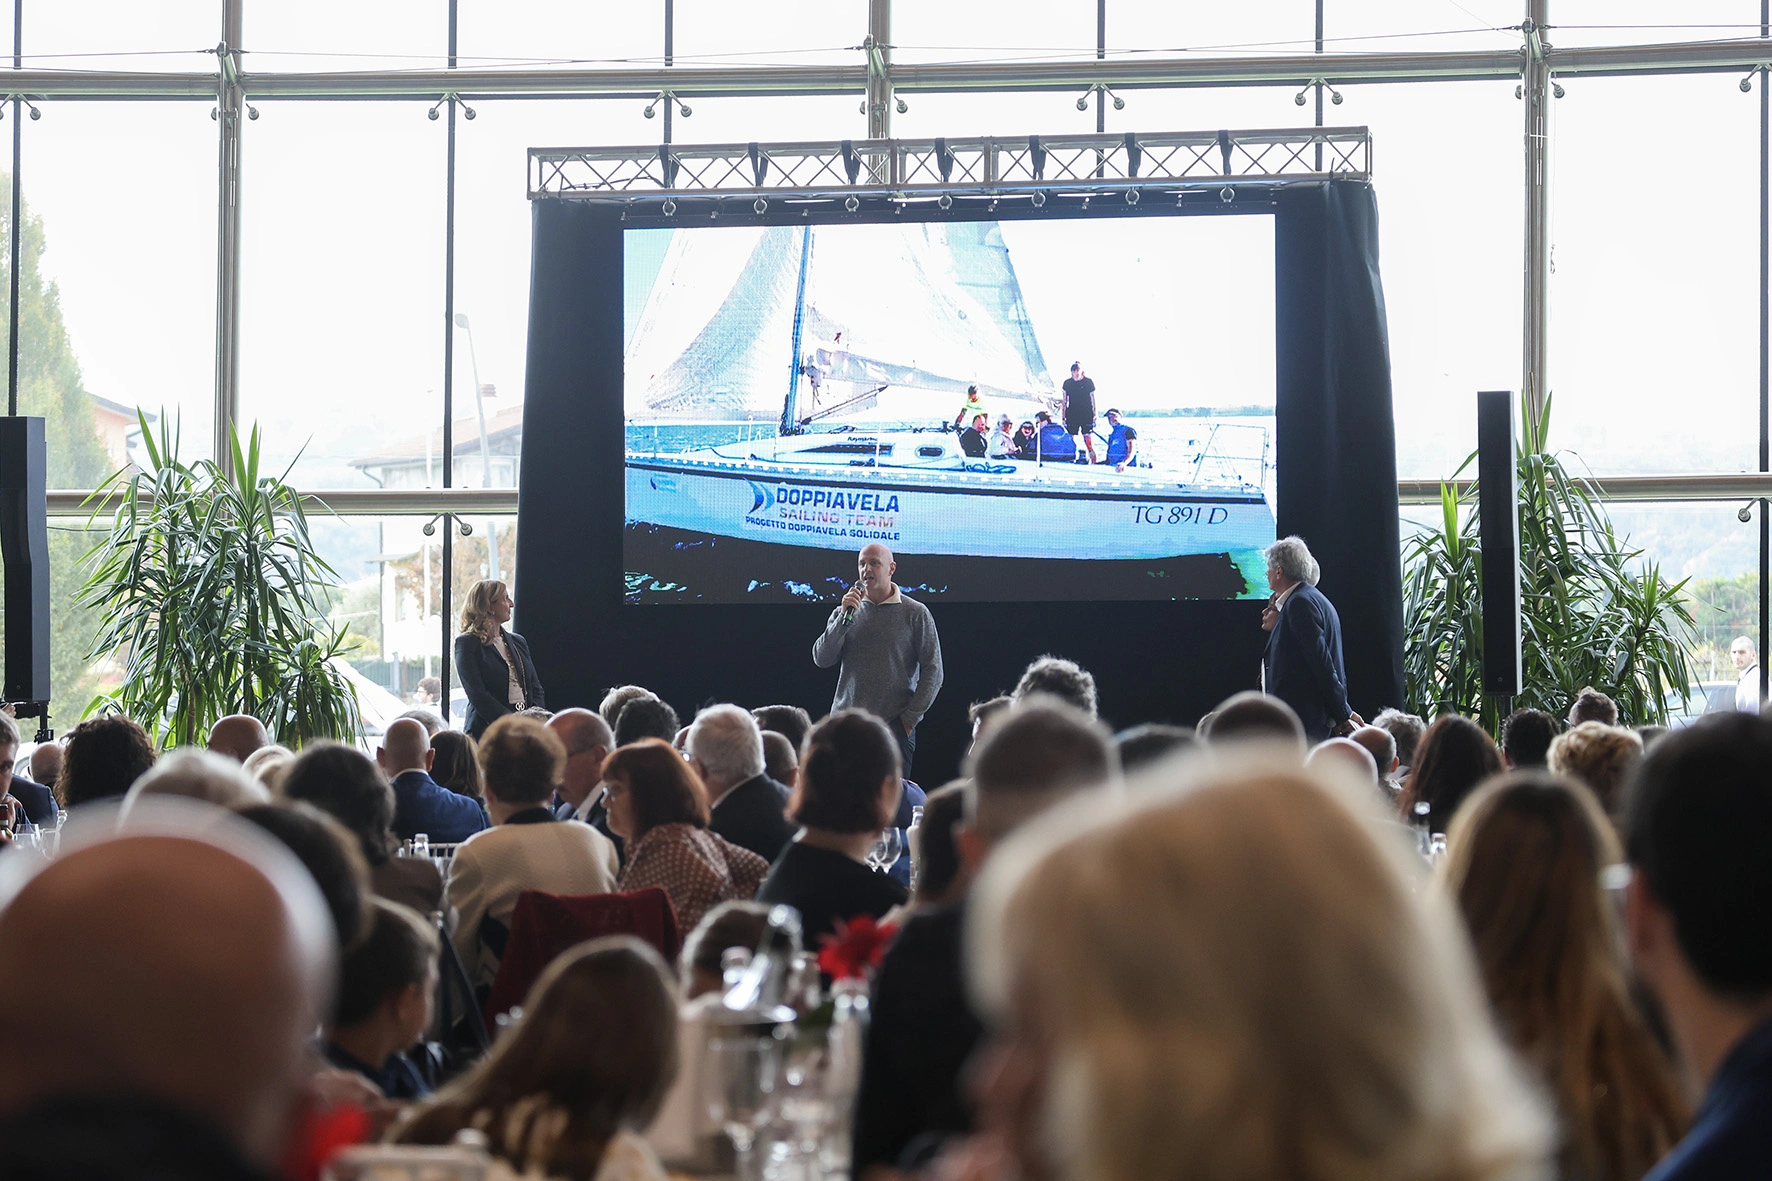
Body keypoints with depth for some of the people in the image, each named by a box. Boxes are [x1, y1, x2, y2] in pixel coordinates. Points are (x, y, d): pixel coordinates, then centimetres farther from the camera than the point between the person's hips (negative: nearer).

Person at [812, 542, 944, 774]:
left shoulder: (915, 613, 3)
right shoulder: (845, 611, 12)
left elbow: (933, 670, 1)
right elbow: (821, 659, 1)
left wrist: (910, 718, -5)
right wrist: (845, 617, -9)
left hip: (895, 727, -3)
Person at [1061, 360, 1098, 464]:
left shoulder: (1089, 382, 1)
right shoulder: (1067, 383, 7)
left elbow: (1093, 400, 4)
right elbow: (1064, 401, 11)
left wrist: (1095, 416, -1)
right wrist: (1063, 417, 8)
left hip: (1087, 416, -2)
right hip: (1072, 416, 2)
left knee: (1089, 442, -8)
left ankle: (1093, 462, -5)